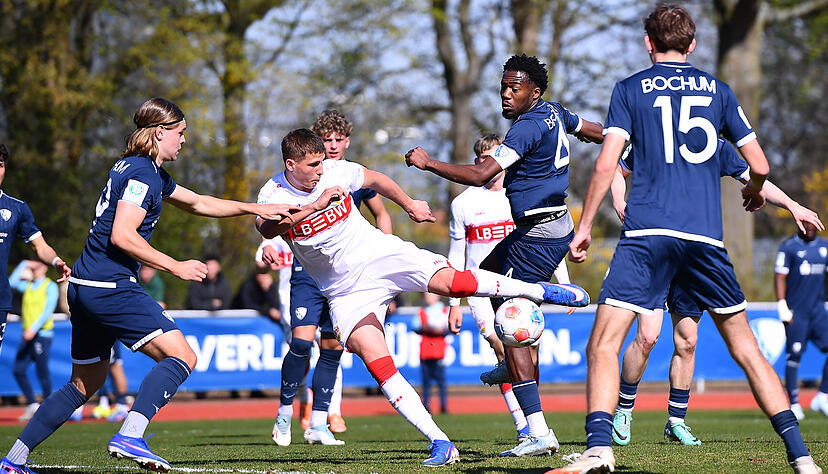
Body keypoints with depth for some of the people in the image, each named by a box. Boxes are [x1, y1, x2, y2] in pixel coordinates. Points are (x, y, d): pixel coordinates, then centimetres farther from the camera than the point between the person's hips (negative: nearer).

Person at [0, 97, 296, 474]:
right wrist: (176, 267, -14)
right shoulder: (142, 172, -11)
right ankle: (129, 436, -26)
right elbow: (122, 235, -20)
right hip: (111, 287, -10)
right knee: (181, 356, -12)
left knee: (85, 383, 17)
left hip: (84, 287, 10)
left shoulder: (150, 173, 21)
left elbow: (198, 203, 33)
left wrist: (256, 209, 32)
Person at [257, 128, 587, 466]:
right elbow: (266, 229, -32)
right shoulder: (274, 194, -10)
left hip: (379, 254, 0)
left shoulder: (335, 170, -4)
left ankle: (538, 291, -5)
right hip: (346, 292, 0)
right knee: (375, 361, -17)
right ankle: (439, 444, -16)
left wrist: (409, 206, 26)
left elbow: (376, 180, 15)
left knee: (449, 281, -24)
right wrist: (316, 205, -39)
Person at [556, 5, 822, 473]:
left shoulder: (630, 89, 10)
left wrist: (585, 227, 5)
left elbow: (607, 163, -1)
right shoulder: (717, 90, 16)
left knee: (603, 346, -4)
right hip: (706, 236, 3)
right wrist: (755, 191, 37)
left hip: (647, 233, -2)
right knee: (745, 347, 12)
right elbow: (760, 165, 14)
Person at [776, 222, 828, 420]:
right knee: (794, 356, -4)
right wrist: (782, 307, -12)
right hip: (796, 312, -5)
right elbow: (780, 277, -5)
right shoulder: (789, 247, -3)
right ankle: (794, 404, 5)